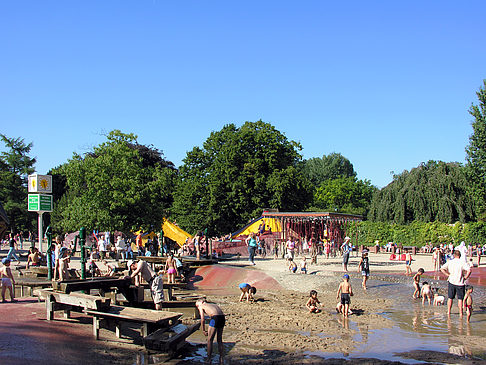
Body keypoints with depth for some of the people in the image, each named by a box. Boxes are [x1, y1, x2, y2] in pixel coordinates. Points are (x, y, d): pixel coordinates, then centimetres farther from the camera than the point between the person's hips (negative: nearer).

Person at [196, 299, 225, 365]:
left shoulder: (201, 306, 16)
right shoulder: (213, 305, 33)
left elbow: (202, 319, 8)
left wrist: (203, 331, 14)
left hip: (215, 318, -6)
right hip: (222, 318, 6)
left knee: (210, 340, 7)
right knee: (219, 340, 18)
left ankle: (209, 360, 11)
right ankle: (221, 359, 21)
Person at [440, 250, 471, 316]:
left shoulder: (450, 262, -1)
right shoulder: (463, 262, -9)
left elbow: (442, 269, -6)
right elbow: (469, 270, -22)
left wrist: (448, 274, 0)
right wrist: (465, 277, -9)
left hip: (451, 282, 2)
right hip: (460, 283, -2)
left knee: (450, 298, 13)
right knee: (460, 299, 7)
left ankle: (448, 312, 17)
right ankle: (460, 313, 10)